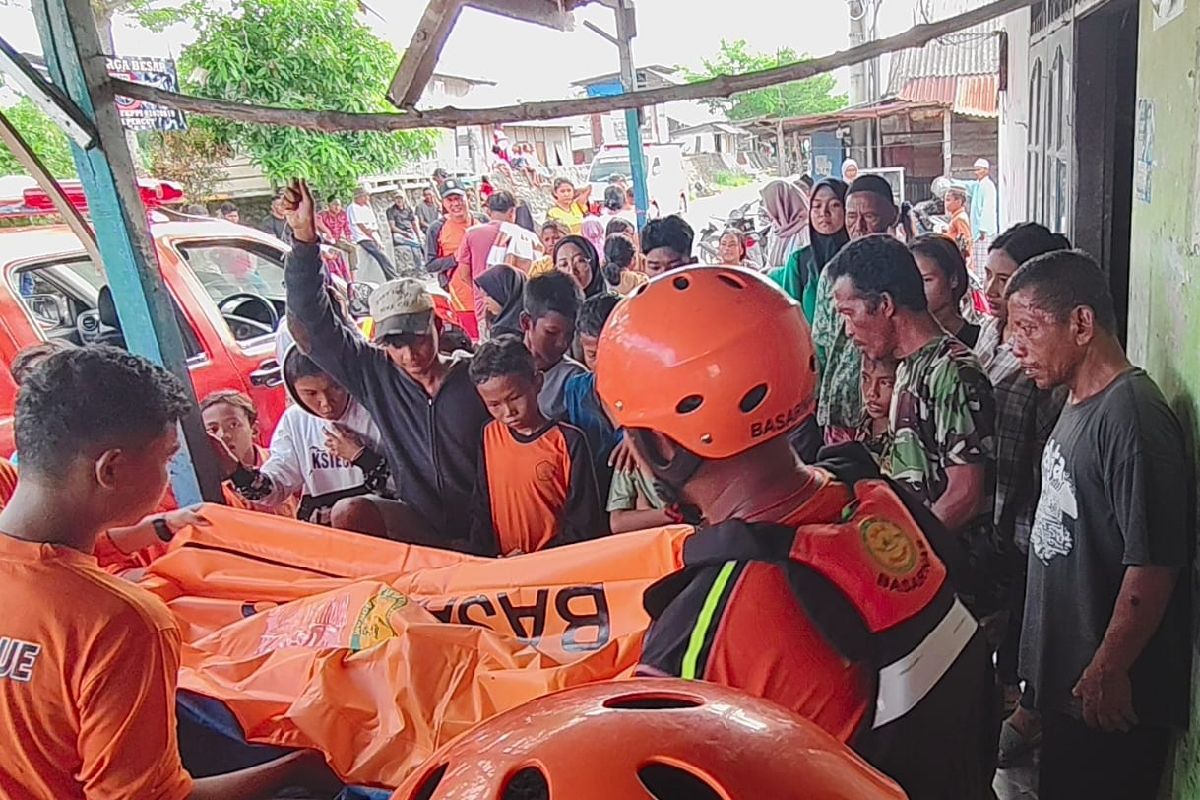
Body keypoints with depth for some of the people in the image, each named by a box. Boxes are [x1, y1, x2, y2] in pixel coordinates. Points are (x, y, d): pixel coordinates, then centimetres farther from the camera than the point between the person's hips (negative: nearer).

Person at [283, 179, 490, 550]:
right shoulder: (375, 375, 2)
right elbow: (312, 324, -3)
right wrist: (305, 238, -12)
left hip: (482, 531, -2)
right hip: (419, 526, 3)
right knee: (351, 514, -23)